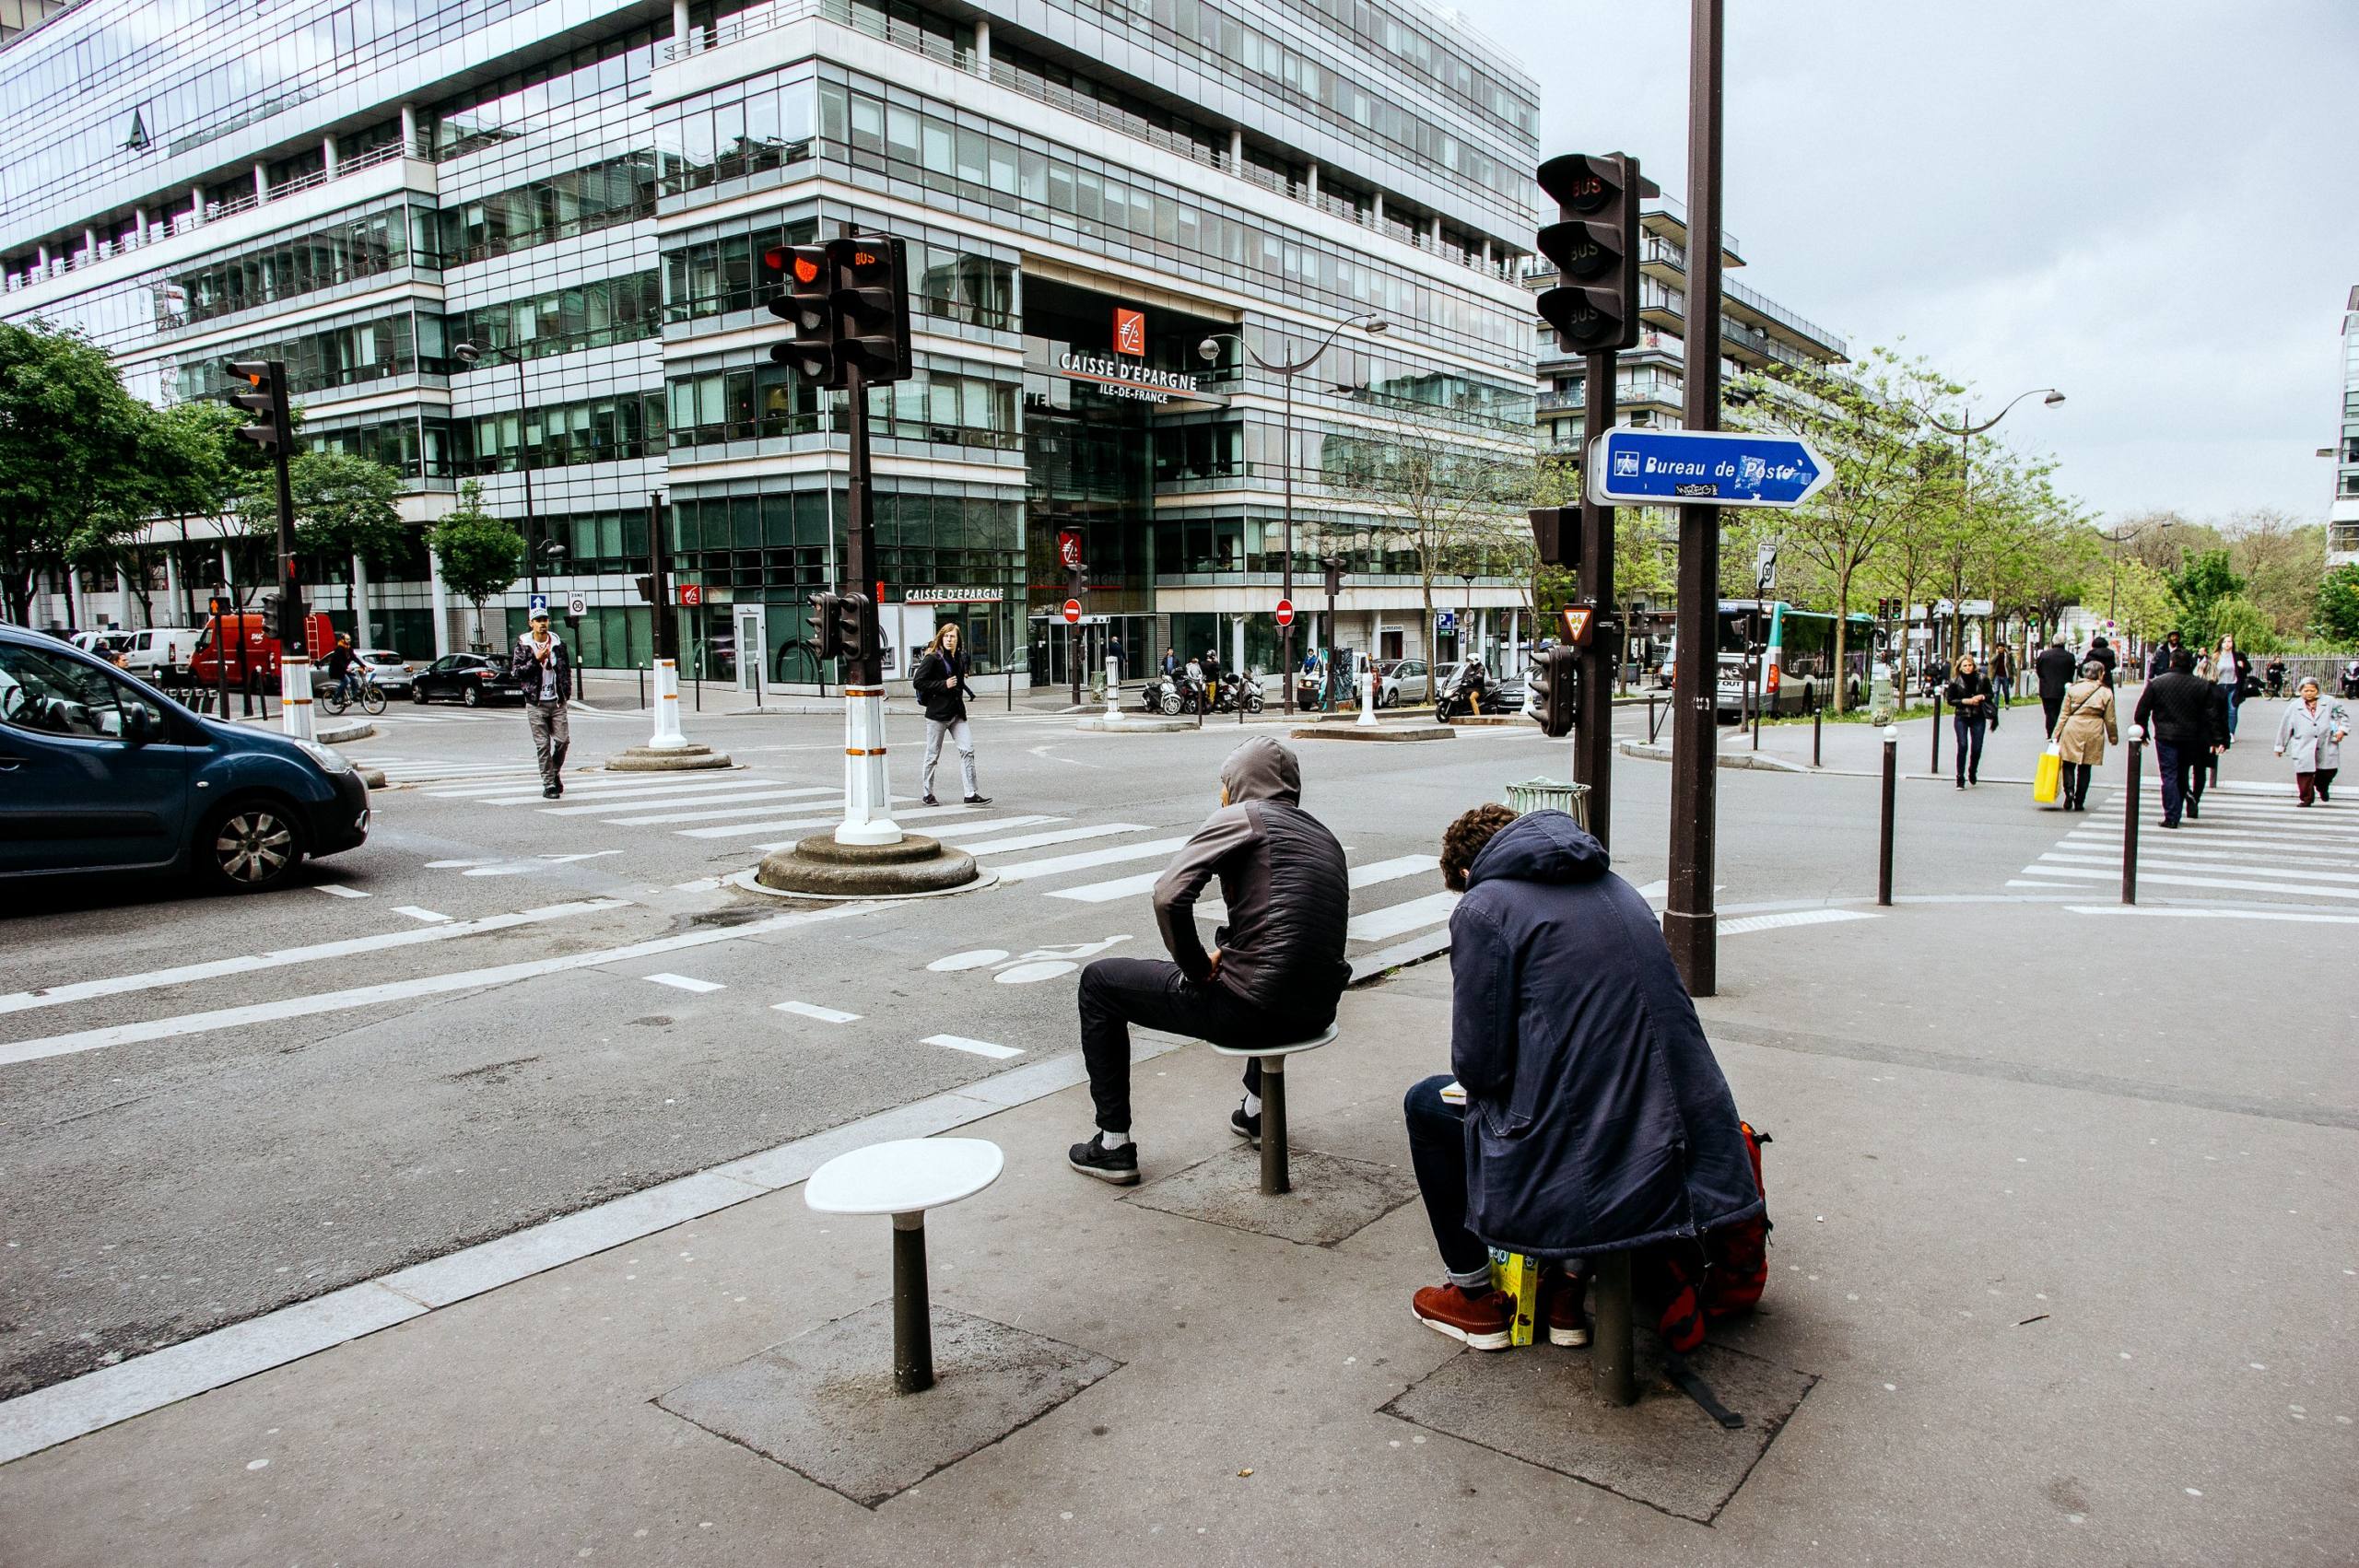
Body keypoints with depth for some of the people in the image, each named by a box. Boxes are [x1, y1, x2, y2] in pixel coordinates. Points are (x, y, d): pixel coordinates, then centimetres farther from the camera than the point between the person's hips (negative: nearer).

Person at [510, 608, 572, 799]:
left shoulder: (558, 643, 8)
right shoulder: (523, 645, 0)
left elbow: (566, 669, 15)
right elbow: (516, 671, -5)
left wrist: (567, 692, 8)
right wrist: (536, 660, -16)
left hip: (557, 702, 2)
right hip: (536, 704, -2)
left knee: (563, 740, -1)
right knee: (543, 745, -2)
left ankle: (555, 773, 24)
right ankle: (548, 784, 3)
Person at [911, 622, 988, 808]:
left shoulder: (960, 657, 11)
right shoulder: (932, 658, -9)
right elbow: (918, 681, -15)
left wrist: (960, 681, 10)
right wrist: (943, 685, -18)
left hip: (957, 713, 6)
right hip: (937, 713, -6)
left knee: (967, 750, -5)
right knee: (933, 754, 5)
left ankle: (971, 794, -4)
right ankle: (927, 793, 20)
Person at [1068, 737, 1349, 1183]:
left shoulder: (1240, 817, -4)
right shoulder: (1324, 835, 17)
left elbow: (1169, 895, -17)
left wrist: (1199, 970, -5)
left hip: (1249, 1009, -7)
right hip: (1318, 1012, 8)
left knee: (1098, 982, 12)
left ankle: (1114, 1146, 16)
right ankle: (1257, 1111, 52)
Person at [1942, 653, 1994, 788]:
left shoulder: (1982, 678, 1)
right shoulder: (1955, 681, -3)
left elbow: (1990, 694, 11)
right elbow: (1950, 700, 0)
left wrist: (1981, 697, -11)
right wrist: (1965, 701, -13)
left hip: (1978, 717, 2)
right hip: (1961, 717, -2)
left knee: (1977, 747, 1)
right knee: (1963, 746, -11)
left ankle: (1972, 772, 29)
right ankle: (1960, 778, -3)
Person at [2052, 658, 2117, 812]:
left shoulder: (2072, 689, 1)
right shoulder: (2106, 692, -1)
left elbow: (2064, 714, 0)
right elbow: (2110, 720, 3)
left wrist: (2057, 735, 3)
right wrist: (2113, 737, 16)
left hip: (2073, 730, 0)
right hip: (2093, 732, 0)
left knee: (2069, 764, 9)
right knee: (2085, 768, 9)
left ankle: (2069, 792, -14)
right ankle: (2079, 802, 11)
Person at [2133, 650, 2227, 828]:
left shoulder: (2156, 683, -5)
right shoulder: (2202, 686, 1)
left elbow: (2142, 711, -3)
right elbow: (2210, 716, 1)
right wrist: (2216, 739, 3)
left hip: (2165, 737, -2)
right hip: (2191, 739, 2)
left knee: (2169, 776, -1)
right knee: (2182, 776, 17)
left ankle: (2171, 818, -6)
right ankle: (2176, 814, 15)